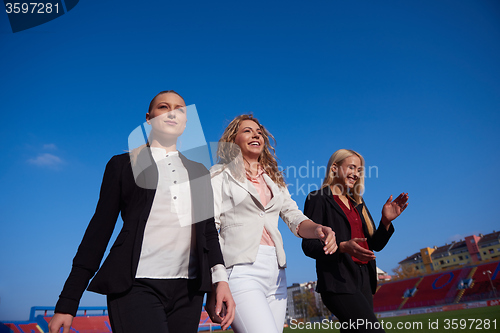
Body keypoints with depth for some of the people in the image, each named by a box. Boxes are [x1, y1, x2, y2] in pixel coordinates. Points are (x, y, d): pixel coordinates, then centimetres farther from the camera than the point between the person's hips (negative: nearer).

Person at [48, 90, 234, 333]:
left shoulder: (198, 170, 17)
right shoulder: (122, 164, 7)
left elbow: (208, 228, 15)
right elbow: (99, 230, 4)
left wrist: (220, 277, -1)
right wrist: (67, 303, 1)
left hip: (188, 291, 4)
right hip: (136, 286, -4)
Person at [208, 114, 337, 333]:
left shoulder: (274, 180, 21)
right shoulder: (221, 175, 6)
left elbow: (294, 218, 12)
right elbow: (209, 226, -3)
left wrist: (317, 229, -11)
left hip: (275, 270, 5)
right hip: (241, 268, -5)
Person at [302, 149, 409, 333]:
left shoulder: (357, 202, 20)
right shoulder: (318, 199, -2)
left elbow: (375, 245, 18)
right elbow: (308, 245, -10)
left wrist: (386, 221, 0)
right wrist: (343, 246, -25)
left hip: (363, 280, 7)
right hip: (338, 281, -7)